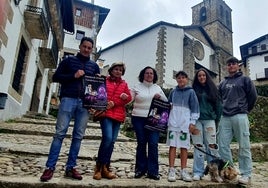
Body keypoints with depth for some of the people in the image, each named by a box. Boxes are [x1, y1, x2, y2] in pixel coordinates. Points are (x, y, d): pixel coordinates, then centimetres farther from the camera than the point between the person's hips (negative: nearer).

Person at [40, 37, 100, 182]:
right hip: (68, 99, -2)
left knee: (78, 136, 1)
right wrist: (73, 76, -9)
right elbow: (56, 77, 4)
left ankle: (70, 168, 9)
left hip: (85, 102, 3)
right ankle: (50, 167, 1)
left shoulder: (94, 65, 18)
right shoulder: (69, 60, 10)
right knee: (60, 133, -5)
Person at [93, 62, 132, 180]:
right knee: (107, 138, -18)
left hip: (118, 115, 4)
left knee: (112, 141, 4)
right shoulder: (104, 81, 8)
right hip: (106, 113, -4)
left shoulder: (124, 84, 17)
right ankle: (99, 167, -2)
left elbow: (129, 98, 11)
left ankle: (105, 168, 13)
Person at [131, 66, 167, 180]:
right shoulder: (137, 86, 5)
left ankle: (153, 171, 5)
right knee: (141, 143, 5)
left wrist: (160, 97, -4)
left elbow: (166, 102, 16)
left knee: (153, 144, -5)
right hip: (139, 118, -1)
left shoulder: (157, 87, 13)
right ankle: (140, 169, 18)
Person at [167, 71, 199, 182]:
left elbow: (195, 107, 0)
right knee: (172, 145, -1)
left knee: (184, 146, 2)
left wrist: (193, 122, -5)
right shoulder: (173, 92, 11)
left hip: (185, 123, -1)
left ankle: (183, 171, 9)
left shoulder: (191, 92, 3)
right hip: (173, 122, 2)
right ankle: (171, 170, 2)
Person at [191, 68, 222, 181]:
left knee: (211, 145, -2)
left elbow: (218, 104, 9)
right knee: (198, 146, 1)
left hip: (209, 120, 0)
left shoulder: (212, 88, 11)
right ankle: (198, 172, 5)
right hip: (197, 120, 0)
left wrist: (218, 119, 3)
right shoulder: (194, 90, 10)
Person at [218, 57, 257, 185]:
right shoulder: (223, 83, 18)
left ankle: (246, 174, 6)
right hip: (224, 118, 5)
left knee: (244, 146, -1)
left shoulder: (245, 80, 6)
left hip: (240, 117, -4)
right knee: (222, 146, 2)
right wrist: (222, 110, 14)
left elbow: (253, 96, 4)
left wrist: (245, 109, 8)